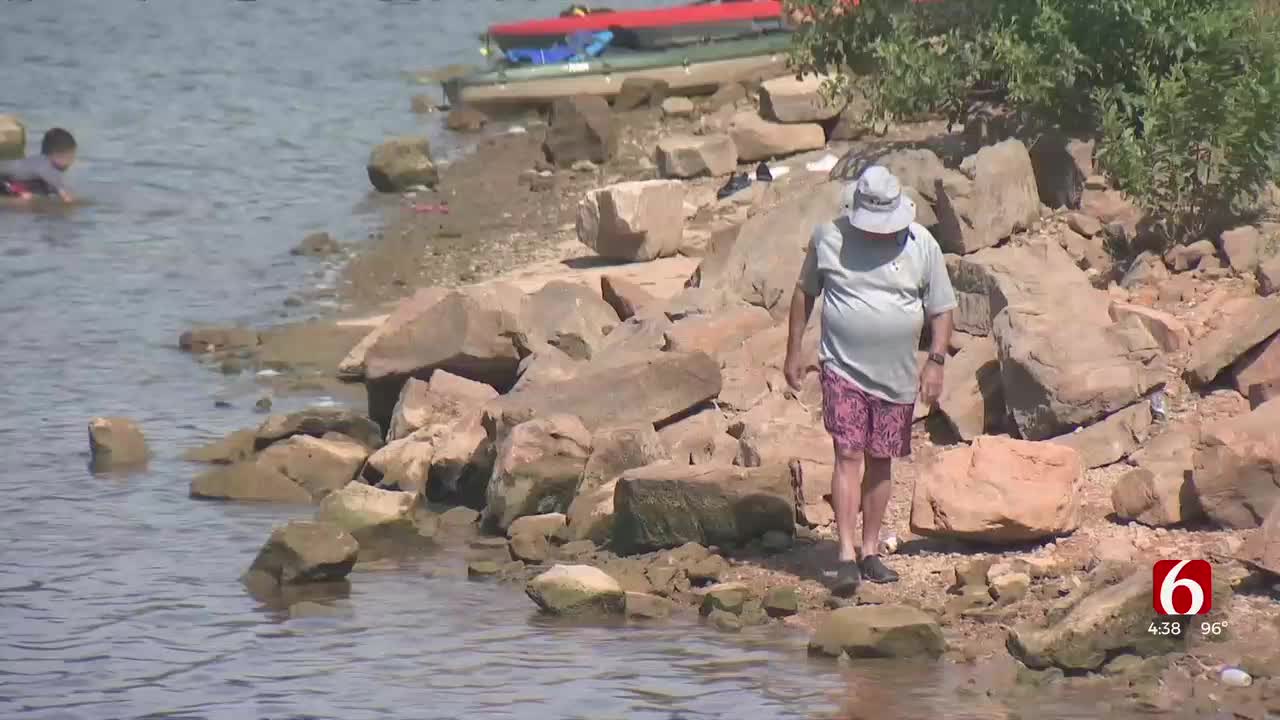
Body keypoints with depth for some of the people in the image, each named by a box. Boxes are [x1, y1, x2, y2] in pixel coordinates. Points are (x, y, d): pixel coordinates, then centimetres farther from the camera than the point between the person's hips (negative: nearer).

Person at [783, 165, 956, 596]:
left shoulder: (922, 246, -1)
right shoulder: (828, 238, -2)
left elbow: (941, 309, 6)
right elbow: (805, 292, 11)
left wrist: (936, 361, -6)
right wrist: (793, 352, 9)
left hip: (897, 377, 2)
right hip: (843, 370, -2)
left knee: (880, 463, 9)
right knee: (848, 456, -12)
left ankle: (870, 552, 20)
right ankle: (847, 556, -17)